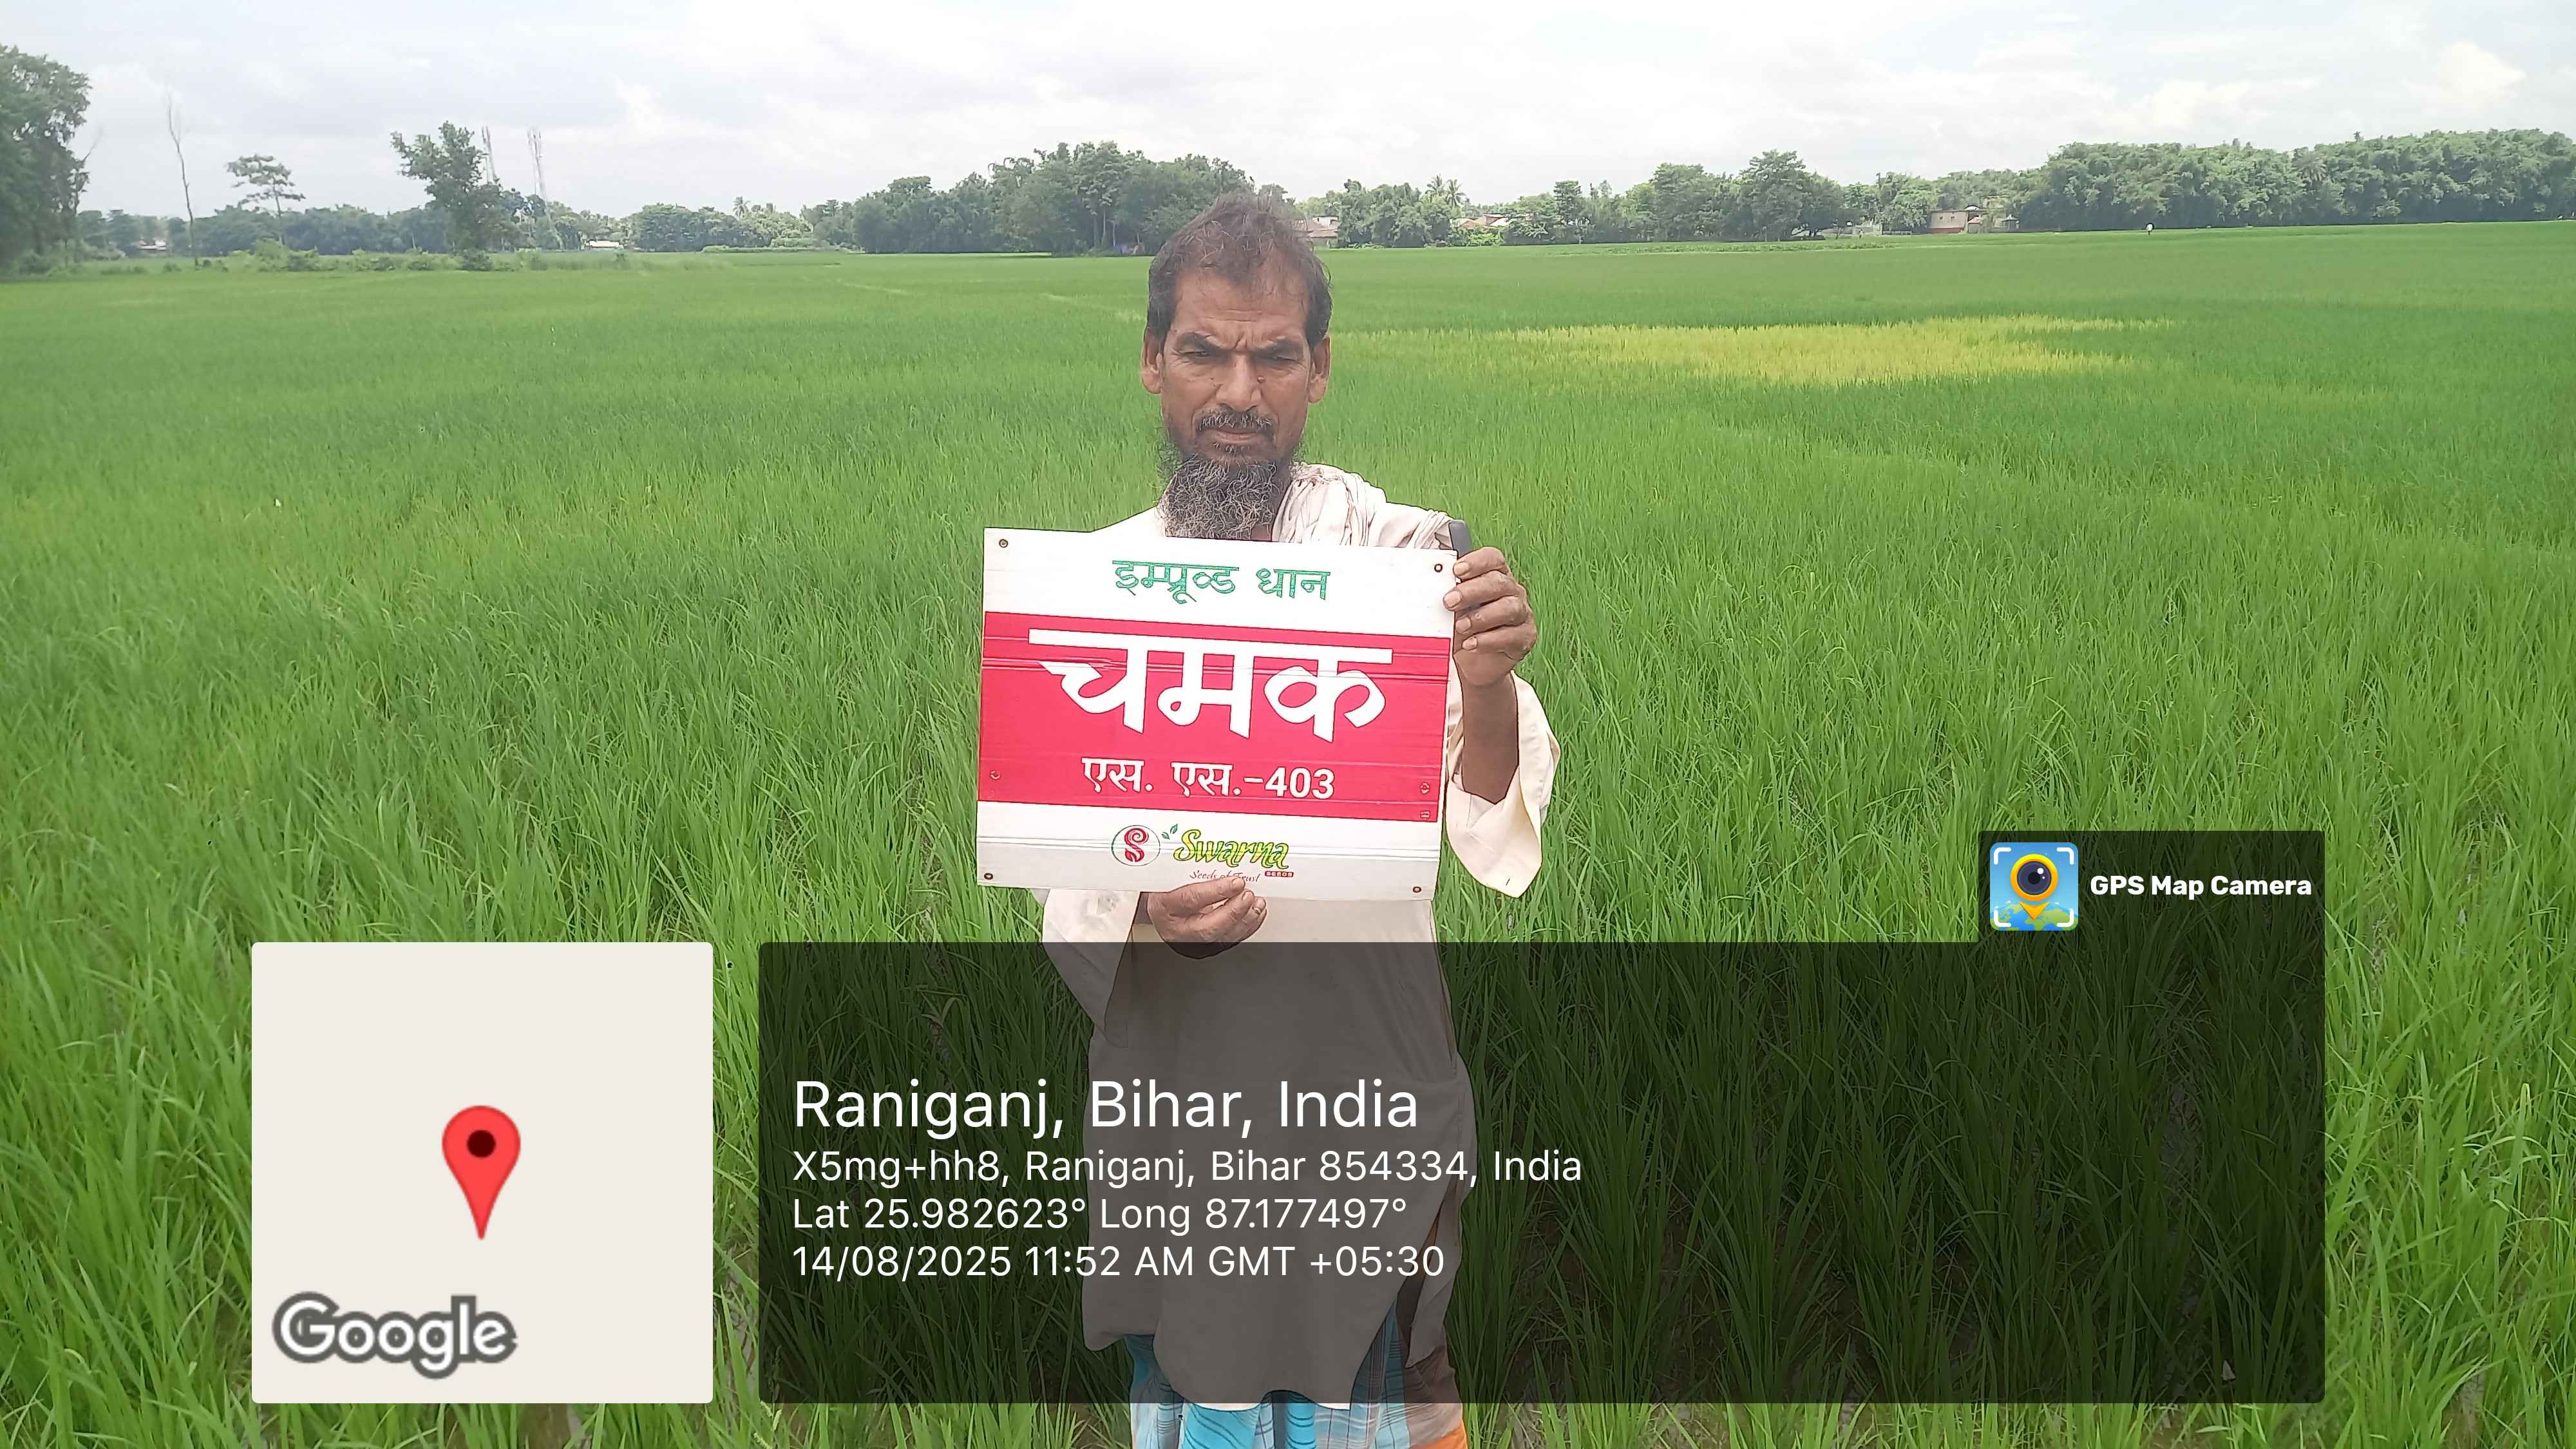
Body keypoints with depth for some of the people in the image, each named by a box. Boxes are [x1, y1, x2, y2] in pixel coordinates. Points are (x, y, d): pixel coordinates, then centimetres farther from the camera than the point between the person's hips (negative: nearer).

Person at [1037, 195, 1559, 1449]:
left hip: (1365, 1083, -3)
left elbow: (1493, 839, -17)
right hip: (1170, 1083, 3)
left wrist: (1490, 687, -36)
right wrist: (1145, 918, -19)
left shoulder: (1405, 557, -10)